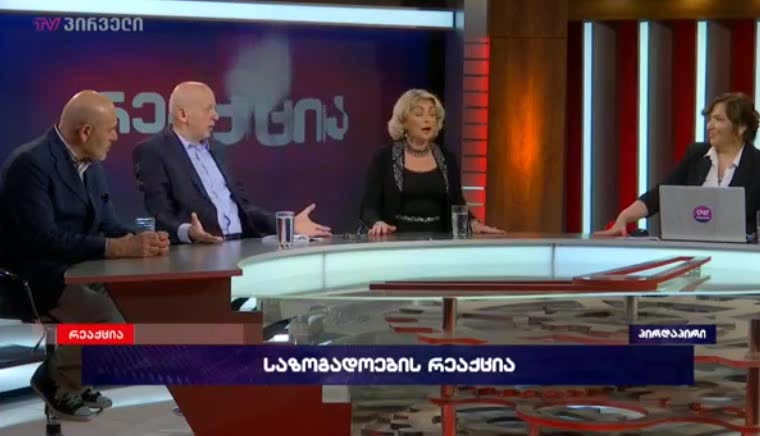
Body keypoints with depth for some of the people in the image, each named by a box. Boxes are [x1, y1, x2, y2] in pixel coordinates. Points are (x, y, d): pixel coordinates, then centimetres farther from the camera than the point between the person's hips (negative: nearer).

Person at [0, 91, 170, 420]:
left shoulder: (91, 165, 9)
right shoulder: (31, 163, -19)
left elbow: (108, 225, 9)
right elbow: (43, 238, -28)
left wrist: (139, 241, -15)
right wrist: (117, 248, -32)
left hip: (80, 271, 9)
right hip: (36, 279, -9)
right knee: (112, 320, -28)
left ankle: (75, 377, 10)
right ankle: (55, 377, -1)